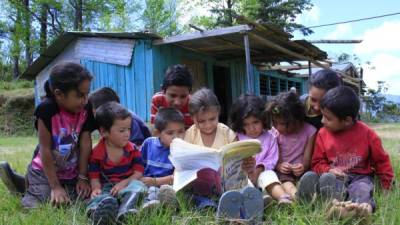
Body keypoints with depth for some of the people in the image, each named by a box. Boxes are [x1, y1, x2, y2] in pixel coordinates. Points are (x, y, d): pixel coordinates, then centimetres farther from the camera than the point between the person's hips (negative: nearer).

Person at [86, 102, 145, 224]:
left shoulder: (133, 149, 2)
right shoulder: (96, 153, -1)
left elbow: (139, 172, -1)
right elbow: (94, 176, 0)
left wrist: (124, 183, -17)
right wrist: (96, 188, -23)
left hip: (128, 184, 1)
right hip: (106, 186, -1)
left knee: (137, 186, -31)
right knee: (101, 197, -33)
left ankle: (124, 211, -57)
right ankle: (95, 210, -67)